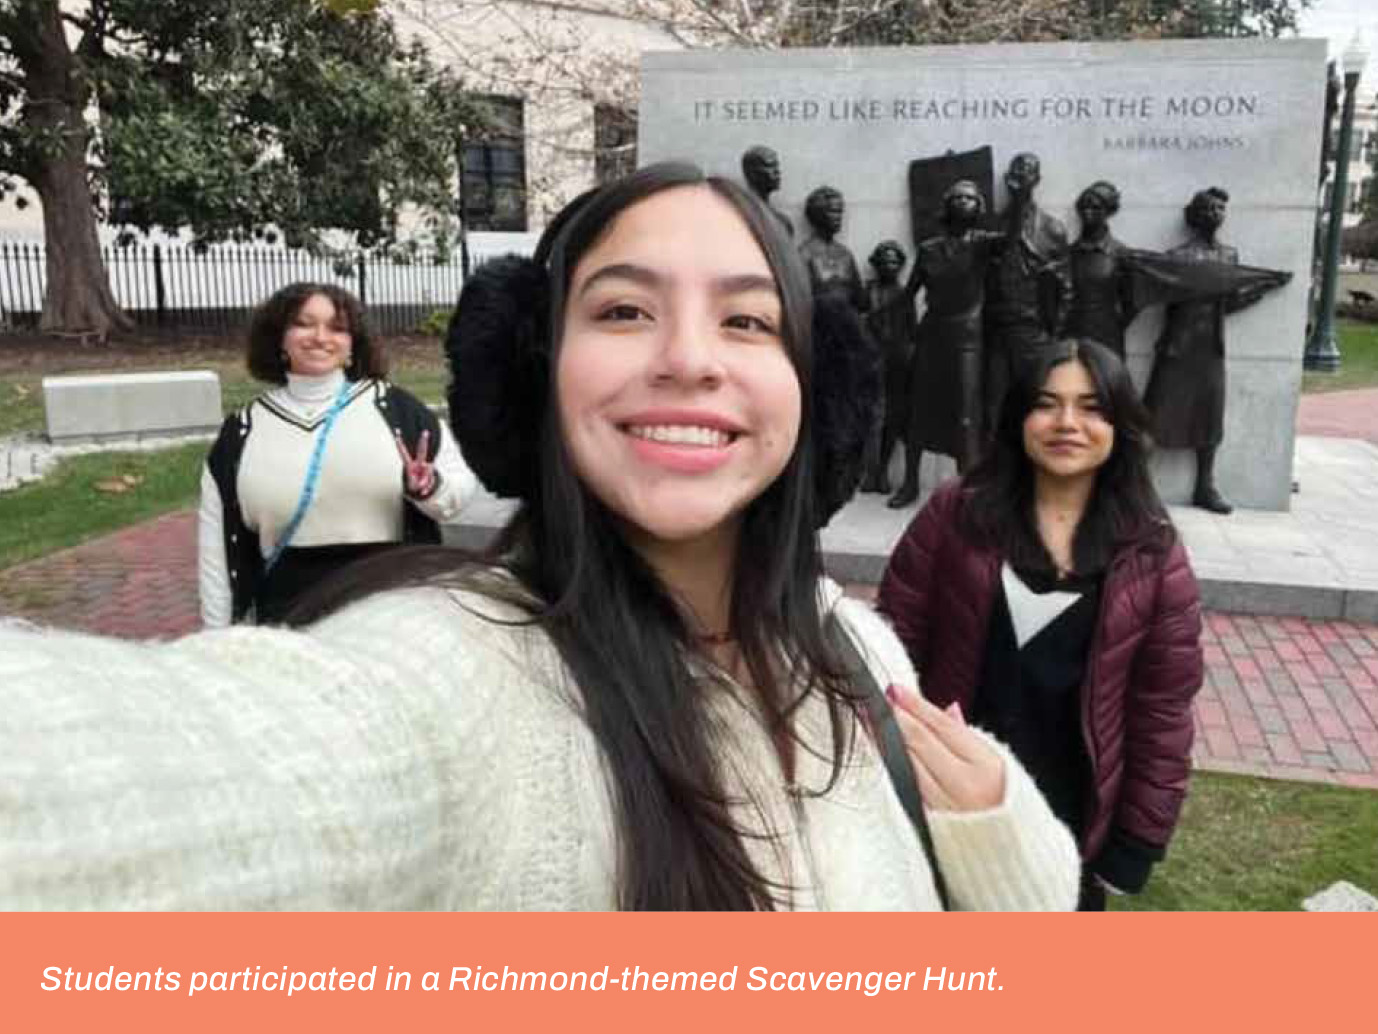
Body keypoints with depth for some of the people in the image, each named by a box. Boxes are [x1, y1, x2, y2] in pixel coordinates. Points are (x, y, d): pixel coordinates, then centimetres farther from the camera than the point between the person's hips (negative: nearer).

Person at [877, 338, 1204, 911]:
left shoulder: (1153, 555, -7)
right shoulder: (953, 514, -9)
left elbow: (1163, 710, -4)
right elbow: (895, 645, -7)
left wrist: (1137, 843, -3)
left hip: (1071, 821, 1)